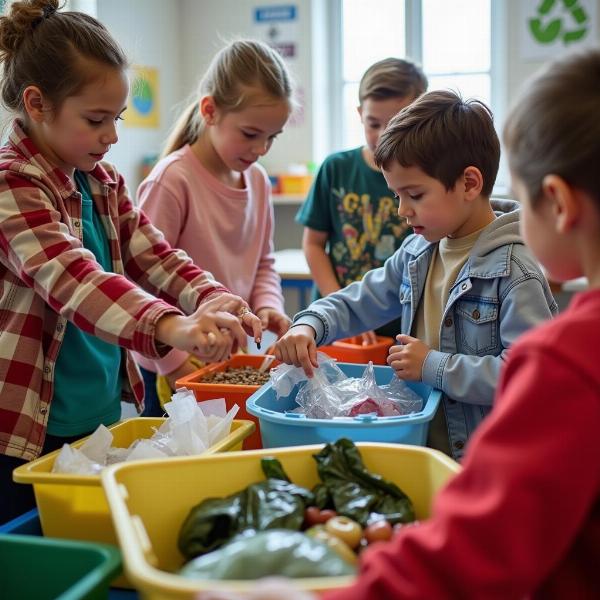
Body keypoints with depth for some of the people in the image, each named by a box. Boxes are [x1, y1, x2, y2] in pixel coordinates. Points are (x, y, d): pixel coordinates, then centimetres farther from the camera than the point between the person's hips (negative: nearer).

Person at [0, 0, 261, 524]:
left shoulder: (103, 182, 9)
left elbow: (151, 254, 2)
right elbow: (74, 279, -34)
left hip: (103, 420, 8)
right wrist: (172, 327, -49)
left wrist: (210, 299, -19)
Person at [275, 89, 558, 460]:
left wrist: (433, 366, -16)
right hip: (419, 442, 6)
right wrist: (310, 326, 0)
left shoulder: (513, 269, -14)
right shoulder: (418, 252, 10)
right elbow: (360, 302, 20)